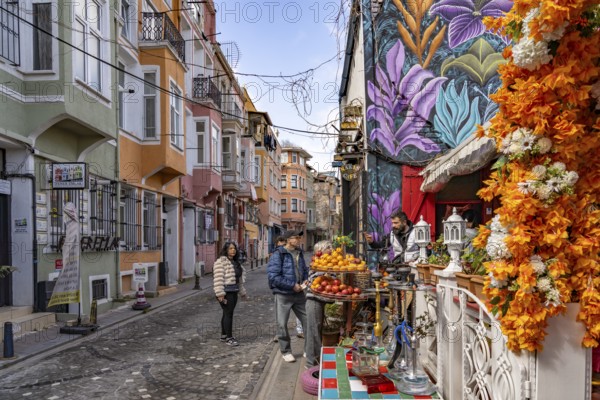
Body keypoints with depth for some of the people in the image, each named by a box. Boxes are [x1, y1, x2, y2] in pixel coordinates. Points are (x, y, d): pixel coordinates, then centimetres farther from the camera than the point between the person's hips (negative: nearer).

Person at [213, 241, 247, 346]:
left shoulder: (236, 262, 16)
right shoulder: (221, 262, -12)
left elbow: (239, 279, 23)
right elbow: (218, 278, -18)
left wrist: (242, 291, 24)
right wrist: (220, 294, -23)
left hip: (233, 292, 9)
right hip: (225, 292, -8)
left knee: (227, 314, 14)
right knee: (228, 314, -7)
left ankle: (223, 335, 24)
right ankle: (229, 337, 0)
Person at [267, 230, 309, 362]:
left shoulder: (299, 253, 8)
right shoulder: (278, 254, -14)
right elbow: (273, 276, -20)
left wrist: (306, 280, 1)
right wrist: (292, 285, -19)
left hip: (299, 293, 6)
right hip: (283, 295, -6)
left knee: (307, 320, 9)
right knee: (282, 324, 4)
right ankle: (286, 351, 22)